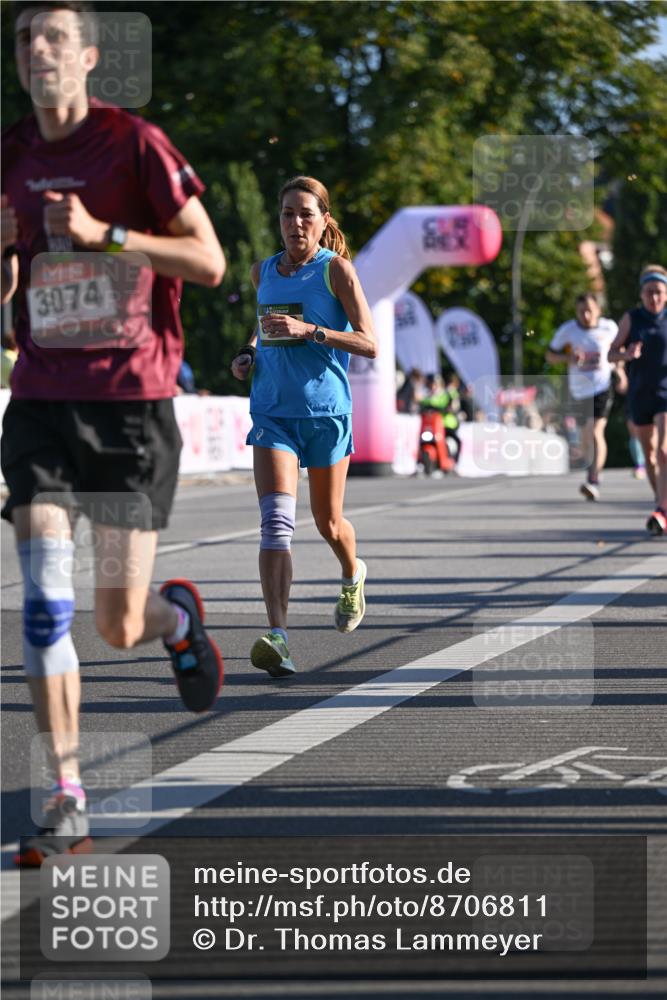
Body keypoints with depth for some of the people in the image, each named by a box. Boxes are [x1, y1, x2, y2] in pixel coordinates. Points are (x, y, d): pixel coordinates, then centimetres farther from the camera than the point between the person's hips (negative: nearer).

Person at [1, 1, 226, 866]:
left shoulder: (135, 144, -6)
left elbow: (209, 261, -9)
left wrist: (103, 234, -20)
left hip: (133, 401, -3)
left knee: (118, 627, 0)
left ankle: (179, 618, 38)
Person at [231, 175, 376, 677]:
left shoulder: (336, 269, -6)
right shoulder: (263, 272, 8)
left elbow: (370, 344, -12)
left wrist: (309, 330, -23)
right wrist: (249, 353, 8)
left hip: (325, 411, -2)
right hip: (272, 411, 2)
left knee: (328, 522, 14)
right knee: (276, 520, -16)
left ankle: (353, 575, 50)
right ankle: (277, 637, -26)